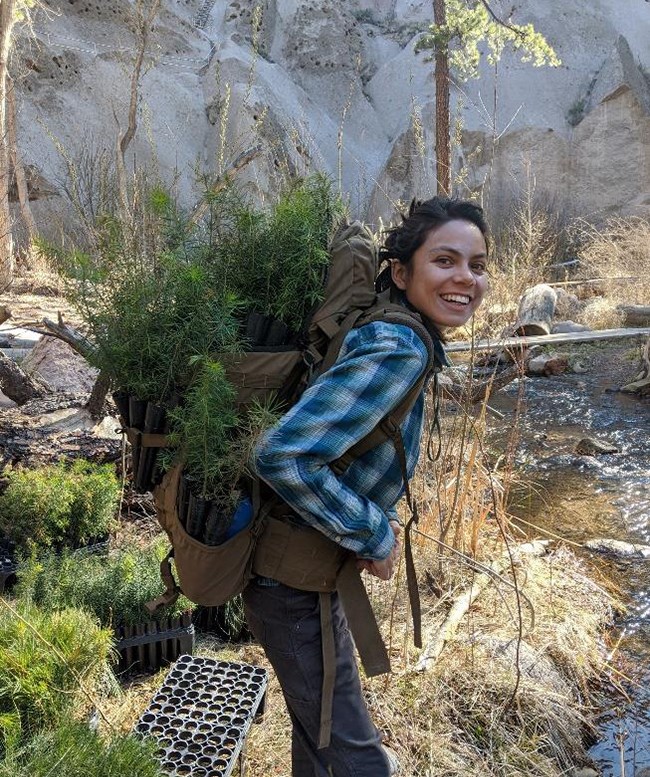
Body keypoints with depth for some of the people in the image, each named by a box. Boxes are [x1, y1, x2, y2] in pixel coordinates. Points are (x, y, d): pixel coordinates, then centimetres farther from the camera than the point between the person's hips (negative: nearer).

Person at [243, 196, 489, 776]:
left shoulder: (403, 341, 2)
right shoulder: (399, 349, -27)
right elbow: (283, 456, -34)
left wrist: (376, 516, 5)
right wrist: (375, 536, -21)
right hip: (292, 583, -9)